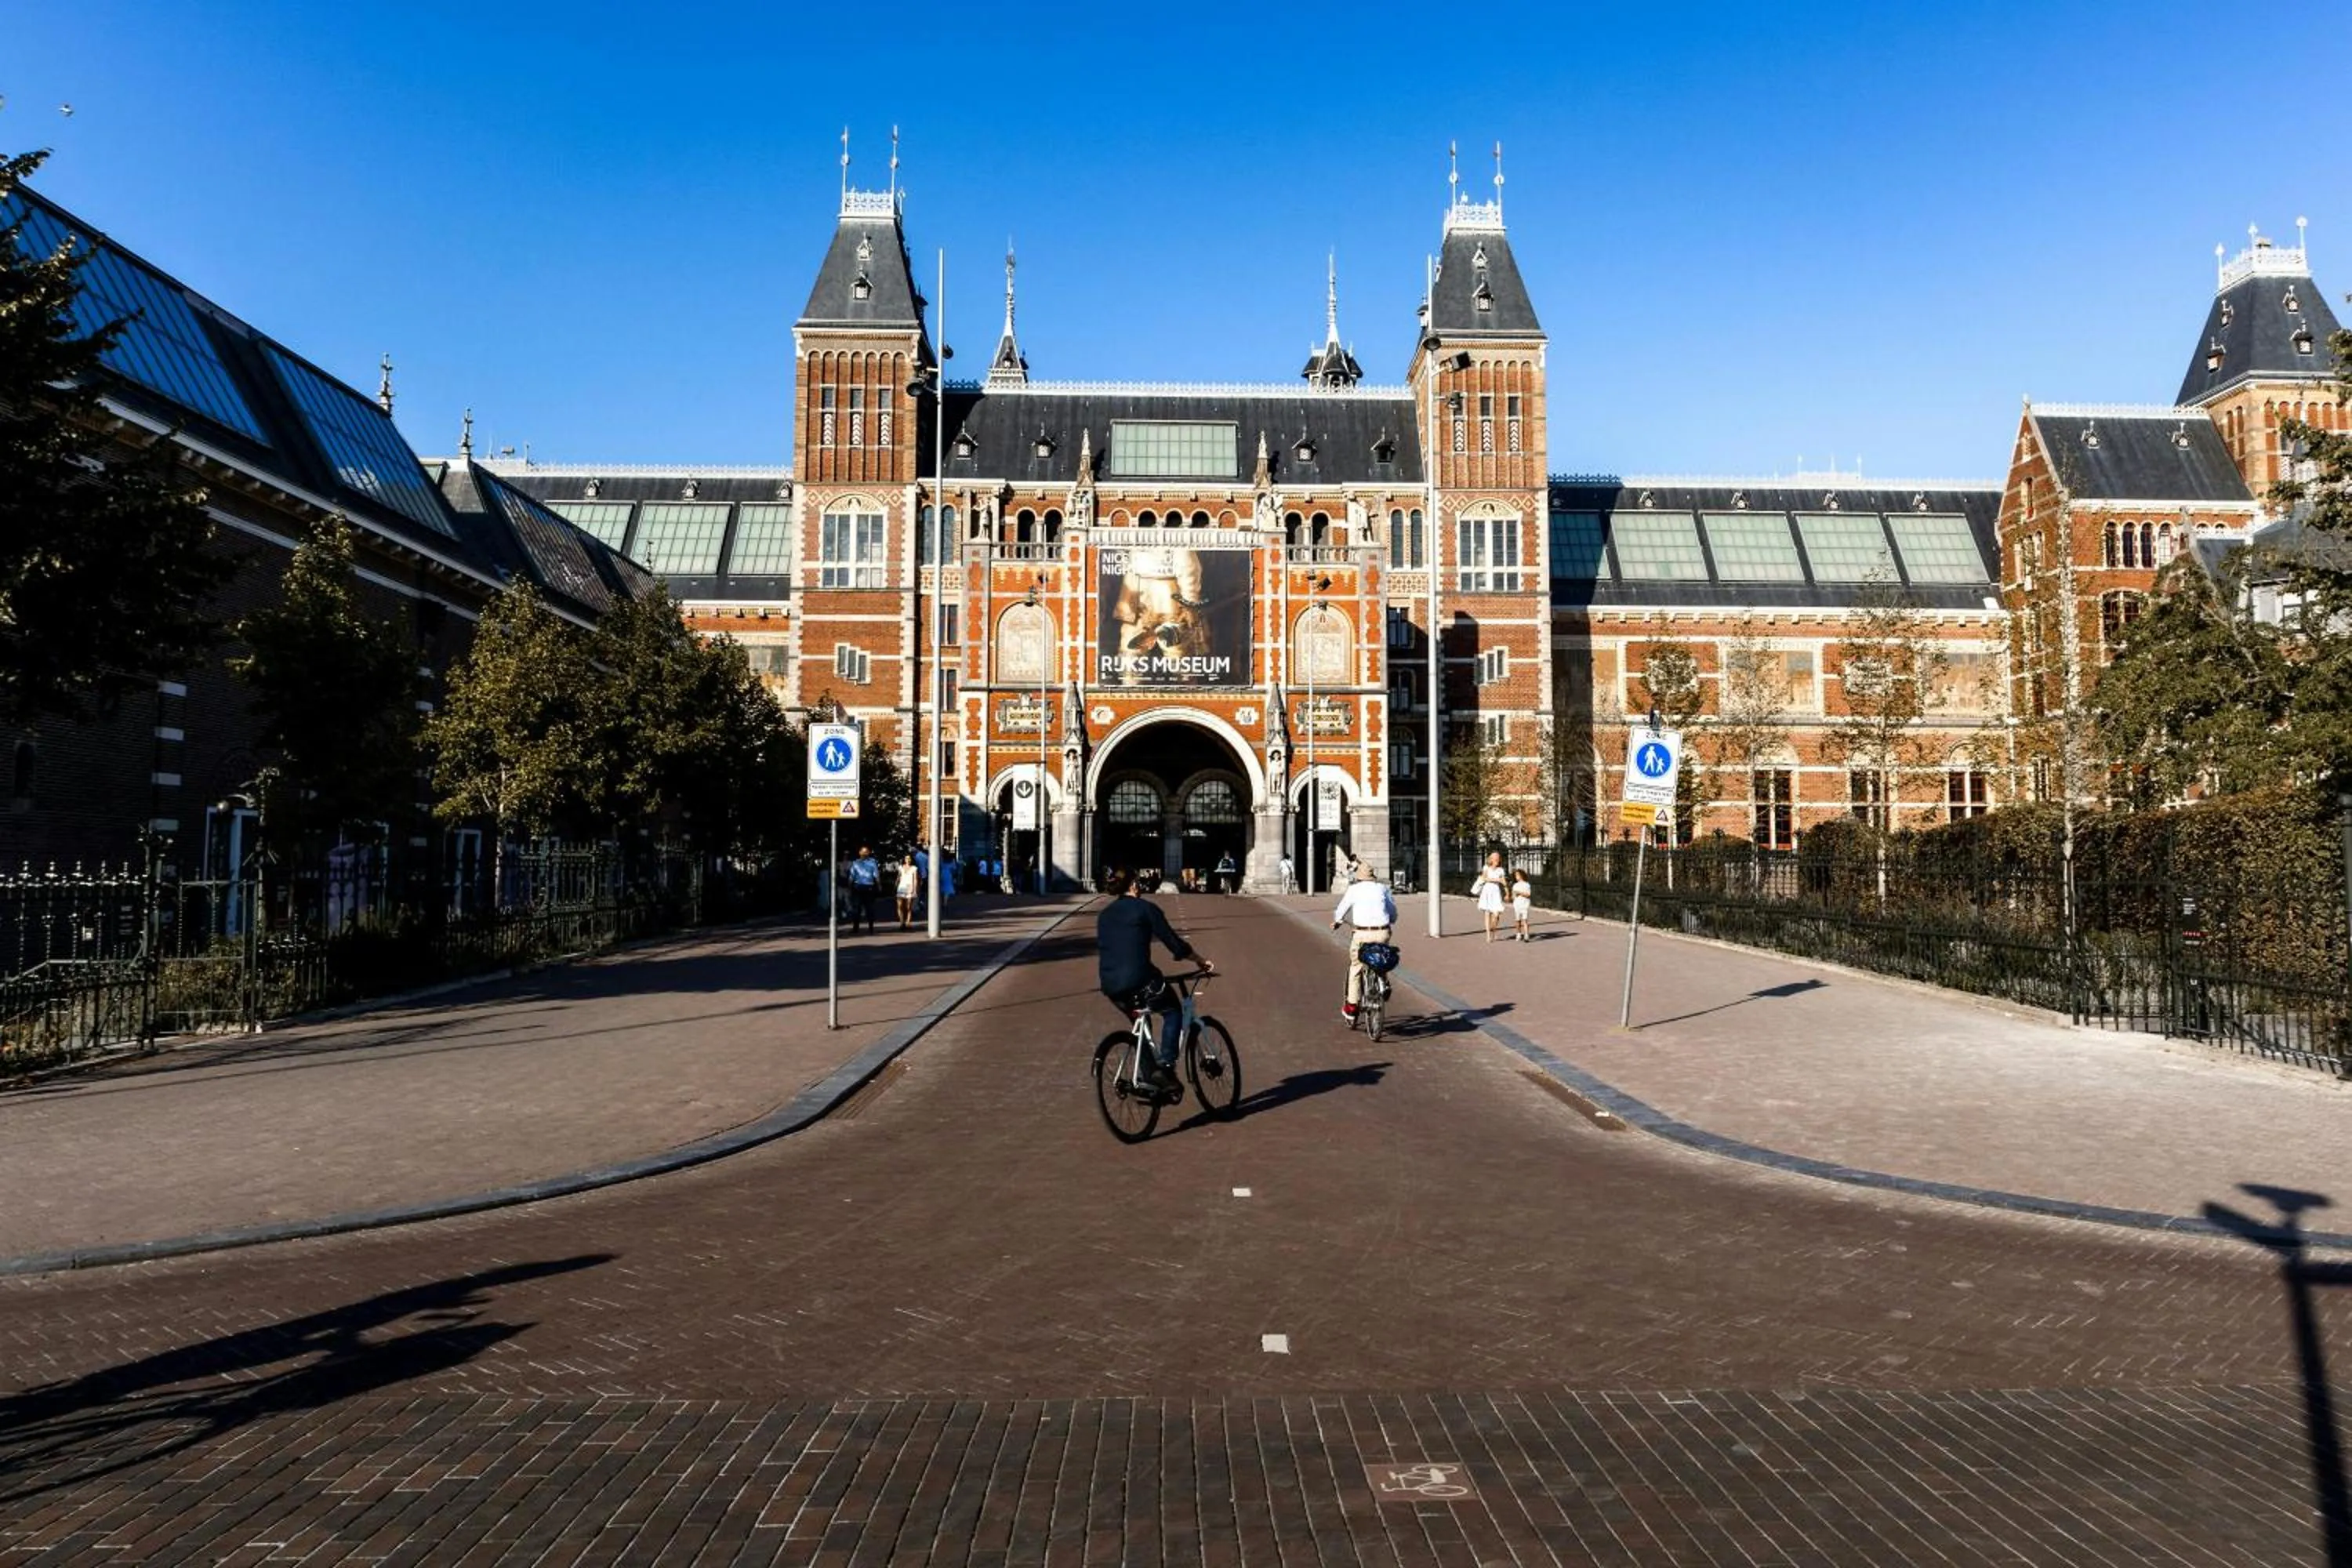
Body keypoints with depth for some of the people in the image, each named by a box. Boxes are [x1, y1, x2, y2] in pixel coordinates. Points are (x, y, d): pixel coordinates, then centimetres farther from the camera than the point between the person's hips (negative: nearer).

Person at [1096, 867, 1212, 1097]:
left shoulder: (1104, 915, 17)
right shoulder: (1145, 908, 0)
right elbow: (1174, 944, -1)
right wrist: (1201, 961, 12)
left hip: (1110, 987, 6)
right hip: (1139, 981, -6)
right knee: (1173, 1011, 19)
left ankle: (1149, 1077, 22)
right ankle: (1166, 1065, 5)